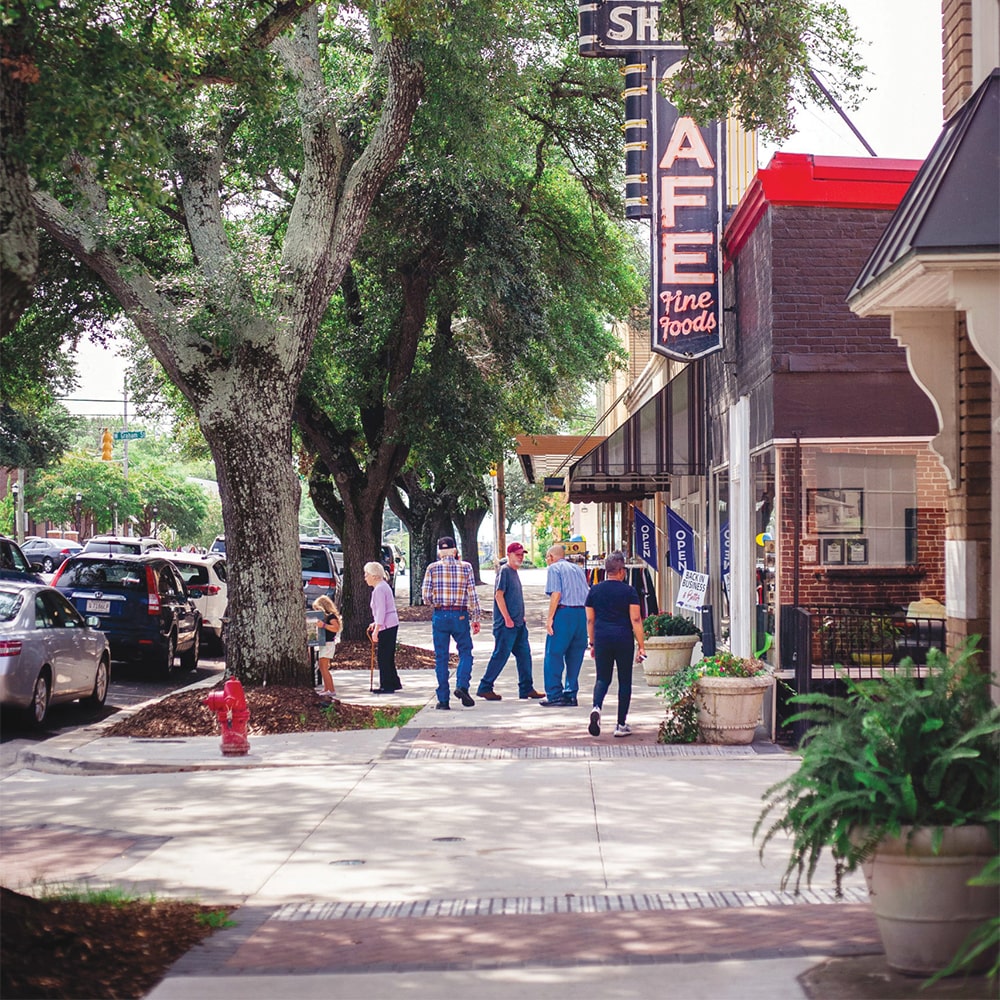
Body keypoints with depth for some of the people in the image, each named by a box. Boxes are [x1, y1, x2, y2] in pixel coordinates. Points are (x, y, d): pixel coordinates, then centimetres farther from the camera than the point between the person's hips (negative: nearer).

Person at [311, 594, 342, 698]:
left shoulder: (331, 616, -11)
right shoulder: (323, 616, 16)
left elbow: (336, 628, -25)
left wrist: (324, 625, -33)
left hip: (328, 644, -10)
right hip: (323, 644, 10)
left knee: (323, 667, -12)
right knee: (322, 667, 14)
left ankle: (331, 690, -13)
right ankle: (326, 689, 21)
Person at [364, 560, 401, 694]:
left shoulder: (379, 589, -14)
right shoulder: (384, 586, 17)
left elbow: (381, 611, -19)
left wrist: (376, 630, -20)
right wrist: (376, 624, 23)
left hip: (386, 627, -10)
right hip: (392, 624, 10)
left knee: (383, 656, -5)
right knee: (388, 656, 15)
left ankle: (386, 686, -2)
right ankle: (394, 683, 21)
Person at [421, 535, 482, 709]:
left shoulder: (432, 568, 0)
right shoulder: (465, 567, 1)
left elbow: (426, 595, -2)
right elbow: (472, 594, -1)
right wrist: (476, 618, 4)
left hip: (439, 616, 1)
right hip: (460, 616, -1)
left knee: (441, 657, 6)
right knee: (465, 651, 12)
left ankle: (443, 699, 4)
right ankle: (462, 685, -12)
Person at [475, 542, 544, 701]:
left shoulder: (514, 572, 17)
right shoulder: (504, 570, -11)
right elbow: (499, 595, -17)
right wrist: (507, 618, -20)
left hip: (518, 623, 9)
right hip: (506, 623, -9)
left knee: (524, 654, 9)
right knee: (501, 655, -7)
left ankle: (526, 688, 15)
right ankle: (485, 688, 0)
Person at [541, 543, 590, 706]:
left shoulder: (554, 568, 1)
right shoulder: (578, 569, 22)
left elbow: (556, 594, -11)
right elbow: (587, 594, 17)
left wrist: (549, 618, -10)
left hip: (564, 612, -7)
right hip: (583, 613, 7)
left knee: (554, 655, -2)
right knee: (575, 656, 10)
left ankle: (554, 695, -5)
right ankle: (571, 694, 11)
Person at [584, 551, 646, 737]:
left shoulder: (595, 590, 6)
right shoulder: (629, 591, -3)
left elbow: (590, 620, 9)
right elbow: (635, 619, -7)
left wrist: (592, 643, 18)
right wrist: (641, 645, -5)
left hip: (601, 639, 2)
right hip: (624, 639, -2)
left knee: (603, 678, 11)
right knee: (624, 681, 8)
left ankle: (596, 707, -19)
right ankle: (621, 725, 9)